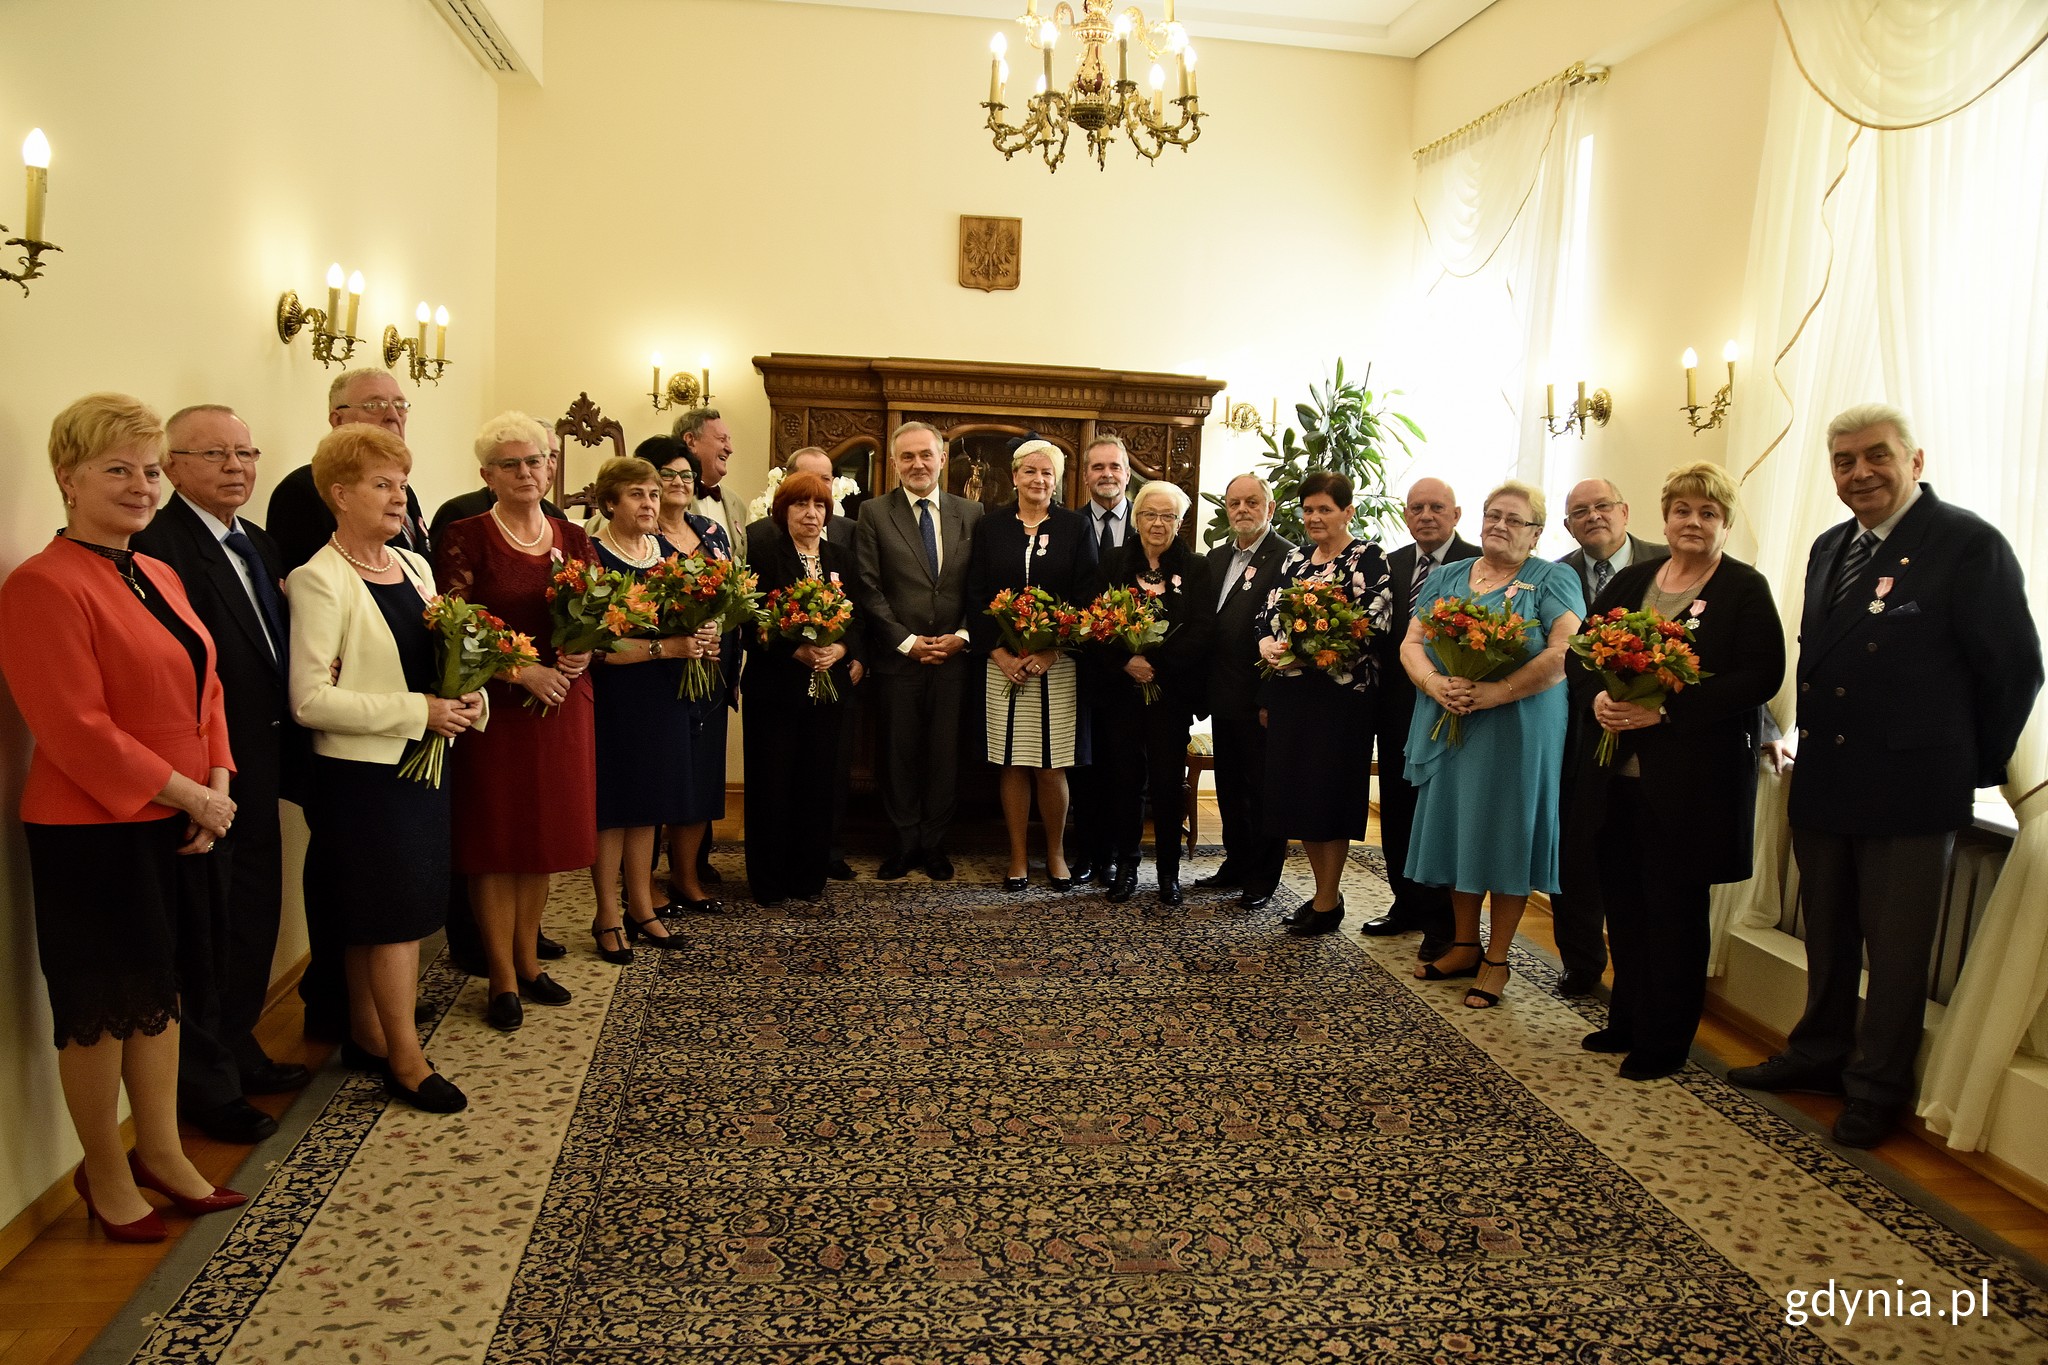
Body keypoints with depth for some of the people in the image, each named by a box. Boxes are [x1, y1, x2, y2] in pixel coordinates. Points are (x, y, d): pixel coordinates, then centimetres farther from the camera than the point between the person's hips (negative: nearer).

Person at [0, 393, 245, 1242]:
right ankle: (106, 1175, 27)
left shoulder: (158, 576, 10)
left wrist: (217, 786, -2)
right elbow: (77, 729, -20)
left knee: (158, 990, 18)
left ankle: (161, 1153, 34)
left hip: (175, 825, 8)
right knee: (102, 1005, 8)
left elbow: (204, 691, 12)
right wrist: (188, 794, -16)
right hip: (93, 833, -8)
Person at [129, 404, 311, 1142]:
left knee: (255, 916, 21)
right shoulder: (159, 546, -18)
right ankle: (209, 1083, 25)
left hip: (258, 768, 9)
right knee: (209, 933, 7)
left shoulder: (257, 543, 11)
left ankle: (239, 1050, 40)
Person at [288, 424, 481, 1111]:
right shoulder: (319, 579, -13)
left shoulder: (414, 565, 10)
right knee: (396, 908, -1)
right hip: (361, 771, -7)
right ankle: (406, 1060, 11)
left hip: (419, 762, 7)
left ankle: (368, 1036, 29)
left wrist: (466, 695, -4)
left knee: (375, 917, 15)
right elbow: (310, 699, -18)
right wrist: (416, 711, -20)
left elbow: (437, 659, 18)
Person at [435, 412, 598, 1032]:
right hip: (495, 708, -4)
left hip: (562, 707, 4)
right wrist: (525, 671, -17)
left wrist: (582, 654, -8)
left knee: (543, 837, 11)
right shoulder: (465, 539, -5)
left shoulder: (573, 539, 9)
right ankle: (503, 979, 13)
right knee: (495, 842, 3)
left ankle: (529, 962, 25)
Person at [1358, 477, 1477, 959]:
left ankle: (1443, 923, 16)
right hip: (1397, 710, 6)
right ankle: (1408, 905, 29)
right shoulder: (1391, 565, 11)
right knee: (1397, 814, 13)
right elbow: (1378, 634, 9)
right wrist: (1379, 698, -2)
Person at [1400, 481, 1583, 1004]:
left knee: (1504, 837, 1)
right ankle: (1465, 946, 25)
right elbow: (1411, 643, 5)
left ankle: (1497, 960, 13)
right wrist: (1435, 683, -16)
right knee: (1457, 831, 11)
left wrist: (1493, 693, -24)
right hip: (1448, 728, 5)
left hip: (1515, 733, -4)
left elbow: (1564, 653, -15)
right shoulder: (1445, 578, 12)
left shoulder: (1553, 581, -2)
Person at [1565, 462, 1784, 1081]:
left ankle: (1664, 1041, 19)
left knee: (1674, 910, 6)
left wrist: (1665, 709, -21)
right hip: (1616, 774, 5)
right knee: (1623, 903, 12)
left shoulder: (1745, 590, -3)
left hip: (1690, 781, -5)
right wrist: (1597, 699, -12)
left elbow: (1760, 678, -13)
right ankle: (1627, 1020, 28)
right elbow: (1578, 654, 9)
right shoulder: (1631, 580, 11)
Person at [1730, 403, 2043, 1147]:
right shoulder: (1829, 548, 10)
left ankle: (1877, 1087, 22)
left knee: (1895, 946, 7)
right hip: (1823, 780, 7)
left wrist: (1975, 768, -2)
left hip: (1909, 786, -6)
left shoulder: (1968, 543, -11)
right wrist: (1814, 742, 8)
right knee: (1827, 934, 19)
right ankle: (1821, 1052, 35)